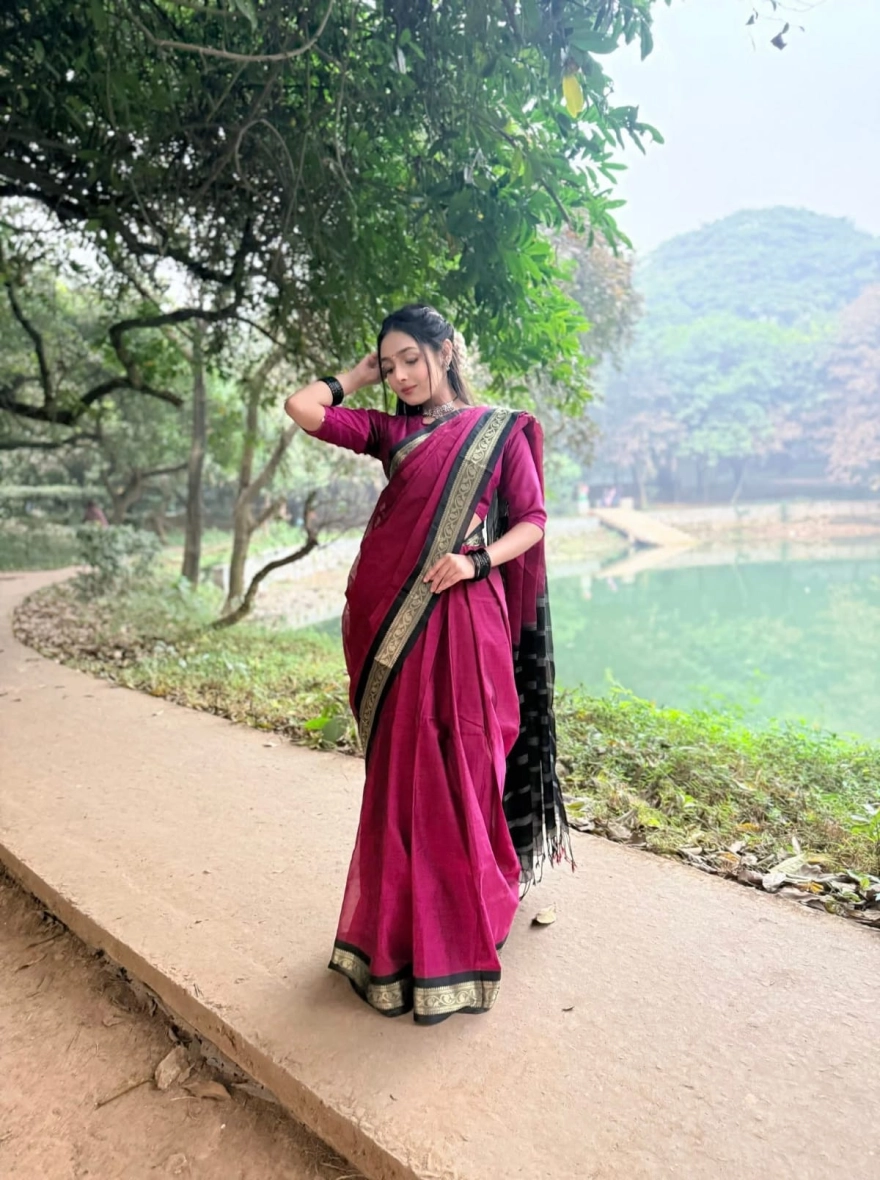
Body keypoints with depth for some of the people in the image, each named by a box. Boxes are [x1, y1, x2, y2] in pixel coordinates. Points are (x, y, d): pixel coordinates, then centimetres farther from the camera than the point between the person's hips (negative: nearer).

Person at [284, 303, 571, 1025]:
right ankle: (403, 929, 23)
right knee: (400, 771, 7)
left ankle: (461, 930, 21)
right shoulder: (390, 431, 15)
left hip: (460, 616, -2)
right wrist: (361, 373, 16)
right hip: (390, 617, 3)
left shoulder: (501, 430, 8)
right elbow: (302, 407, 7)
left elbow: (532, 520, 3)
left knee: (458, 770, 2)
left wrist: (476, 561, -12)